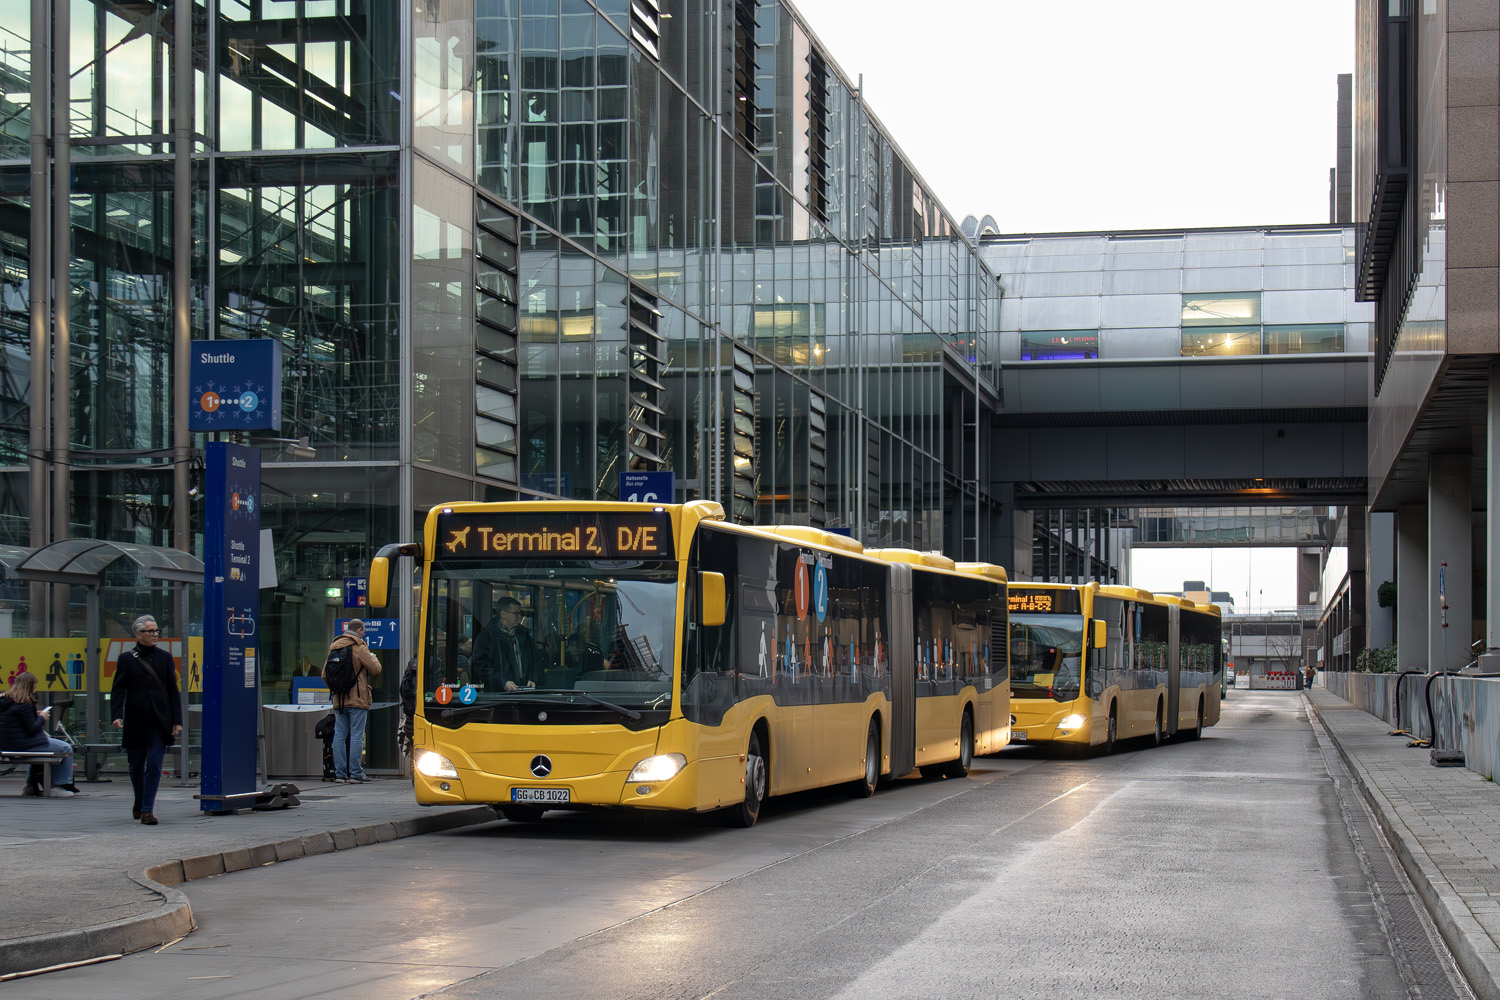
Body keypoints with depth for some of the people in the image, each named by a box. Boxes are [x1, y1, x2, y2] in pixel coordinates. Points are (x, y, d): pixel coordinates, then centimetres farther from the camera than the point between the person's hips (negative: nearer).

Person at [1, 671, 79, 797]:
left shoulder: (4, 700, 10)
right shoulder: (24, 703, -18)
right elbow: (31, 730, -19)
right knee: (66, 749, 0)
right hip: (22, 744, -10)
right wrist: (42, 718, -2)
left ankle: (31, 784, 37)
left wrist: (36, 715, 13)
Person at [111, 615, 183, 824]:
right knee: (136, 766, 11)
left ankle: (147, 810, -5)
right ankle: (139, 801, 34)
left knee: (154, 765, -8)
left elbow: (173, 690, 9)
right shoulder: (126, 659, 2)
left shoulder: (165, 657, 8)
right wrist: (117, 716, -14)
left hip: (159, 721, 1)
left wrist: (177, 721, 3)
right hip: (135, 721, 0)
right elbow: (118, 690, -1)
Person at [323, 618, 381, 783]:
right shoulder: (359, 647, -7)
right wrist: (374, 658, 14)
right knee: (356, 735, -5)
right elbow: (376, 670, -7)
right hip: (357, 700, -6)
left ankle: (340, 773, 6)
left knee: (339, 735, 7)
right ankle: (355, 773, -7)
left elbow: (325, 675, 15)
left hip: (338, 700, 6)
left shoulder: (334, 647, 12)